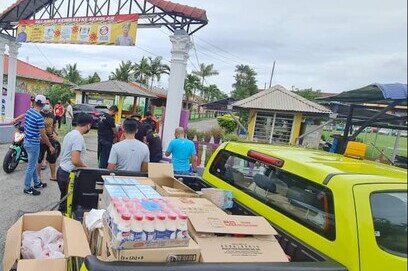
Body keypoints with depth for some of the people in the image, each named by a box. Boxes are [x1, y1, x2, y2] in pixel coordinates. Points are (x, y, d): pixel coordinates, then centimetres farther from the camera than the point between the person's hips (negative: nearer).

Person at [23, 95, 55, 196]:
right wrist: (50, 146, -10)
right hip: (33, 144, -9)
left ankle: (37, 183, 34)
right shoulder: (39, 117, -23)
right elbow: (43, 134, -20)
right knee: (31, 166, 3)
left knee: (33, 164, 21)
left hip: (27, 141, 9)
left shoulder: (28, 111, 3)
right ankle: (27, 188, 14)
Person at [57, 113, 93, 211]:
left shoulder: (70, 134, 9)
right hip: (68, 174, -9)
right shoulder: (79, 137, -20)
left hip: (61, 171, 9)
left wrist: (82, 165, 17)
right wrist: (85, 167, -9)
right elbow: (75, 161, -27)